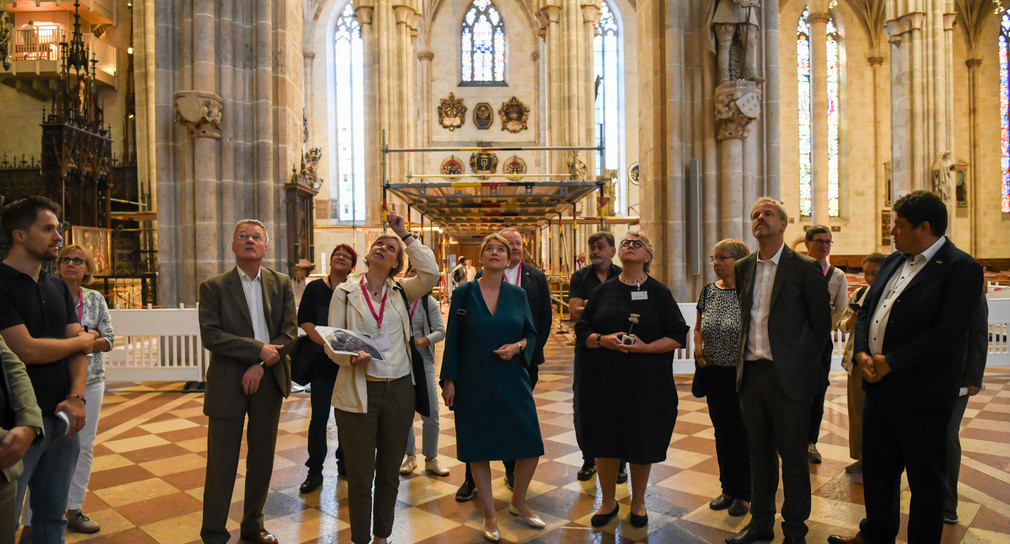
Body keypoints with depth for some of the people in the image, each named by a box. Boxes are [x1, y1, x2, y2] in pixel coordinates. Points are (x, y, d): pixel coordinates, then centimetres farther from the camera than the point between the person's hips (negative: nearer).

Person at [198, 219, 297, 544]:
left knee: (262, 459, 12)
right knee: (222, 462, 4)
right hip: (227, 383, -2)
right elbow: (210, 335, -11)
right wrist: (258, 349, -18)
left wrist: (260, 366, -12)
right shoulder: (214, 287, -1)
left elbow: (290, 331, -1)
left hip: (269, 381, 3)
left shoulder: (281, 284, 6)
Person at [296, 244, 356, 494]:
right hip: (322, 362, -1)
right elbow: (304, 321, -4)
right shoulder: (314, 288, 3)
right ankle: (315, 471, 9)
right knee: (319, 417, -1)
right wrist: (327, 343, -16)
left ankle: (344, 463, 25)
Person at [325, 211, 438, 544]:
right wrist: (351, 357, -22)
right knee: (360, 475, 5)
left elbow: (431, 273, -11)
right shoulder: (345, 291, 2)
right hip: (358, 392, -2)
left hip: (399, 390, 2)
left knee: (390, 472, 15)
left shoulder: (401, 292, 7)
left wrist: (406, 235, -6)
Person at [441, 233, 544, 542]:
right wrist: (449, 380, -4)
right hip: (474, 383, -2)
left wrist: (518, 346, -12)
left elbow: (532, 334, 9)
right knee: (478, 449, 7)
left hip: (513, 380, 2)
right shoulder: (464, 294, -3)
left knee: (531, 446, 3)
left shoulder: (518, 294, 4)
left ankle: (518, 502, 30)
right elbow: (453, 340, -1)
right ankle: (489, 515, 27)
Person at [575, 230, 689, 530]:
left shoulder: (659, 292, 2)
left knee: (642, 443, 6)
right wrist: (603, 340, -13)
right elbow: (581, 330, 7)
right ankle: (608, 502, 27)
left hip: (646, 380, -1)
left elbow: (678, 336, -1)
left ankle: (638, 502, 29)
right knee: (605, 441, 7)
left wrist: (646, 347, -16)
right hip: (605, 379, 2)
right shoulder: (603, 290, 7)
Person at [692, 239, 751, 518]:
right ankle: (728, 489, 30)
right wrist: (698, 348, -1)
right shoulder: (708, 290, 6)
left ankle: (743, 494, 22)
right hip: (713, 372, 5)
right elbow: (698, 328, 16)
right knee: (721, 432, 14)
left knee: (741, 432, 5)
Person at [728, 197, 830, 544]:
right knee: (759, 452, 16)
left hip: (788, 375, -5)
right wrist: (744, 357, 11)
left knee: (793, 456, 6)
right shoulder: (743, 268, 9)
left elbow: (821, 322, -1)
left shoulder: (804, 268, -6)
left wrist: (806, 363, 2)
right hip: (751, 372, 5)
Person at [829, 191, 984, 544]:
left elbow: (945, 334, -21)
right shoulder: (894, 261, 11)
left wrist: (891, 363, -19)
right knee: (877, 467, 21)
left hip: (920, 394, -8)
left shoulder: (960, 268, -13)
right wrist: (862, 353, -3)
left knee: (925, 479, 10)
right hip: (879, 384, 8)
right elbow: (866, 312, 13)